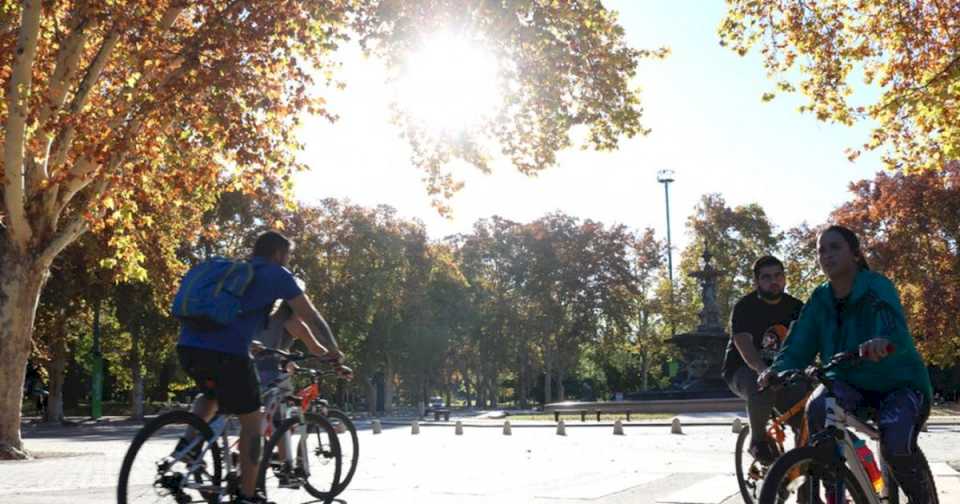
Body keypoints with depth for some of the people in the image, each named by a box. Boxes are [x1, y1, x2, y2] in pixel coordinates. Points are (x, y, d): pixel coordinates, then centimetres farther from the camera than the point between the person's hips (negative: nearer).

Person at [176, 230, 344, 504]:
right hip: (225, 352, -6)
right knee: (251, 422, 11)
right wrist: (334, 351, 29)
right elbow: (312, 317, 14)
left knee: (211, 394, 35)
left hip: (187, 345, 6)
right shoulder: (277, 275, 11)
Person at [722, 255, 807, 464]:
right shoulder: (744, 307, -11)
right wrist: (764, 371, -45)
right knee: (762, 385, -37)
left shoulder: (794, 307, 3)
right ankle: (758, 440, -13)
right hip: (742, 370, -4)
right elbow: (744, 345, -26)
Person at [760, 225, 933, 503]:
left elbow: (895, 329, -38)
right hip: (851, 384, 4)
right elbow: (799, 346, -10)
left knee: (896, 445, -29)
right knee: (818, 407, -30)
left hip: (899, 384, -3)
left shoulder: (877, 287, -18)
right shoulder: (820, 300, -3)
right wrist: (777, 370, -32)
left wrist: (881, 342, -63)